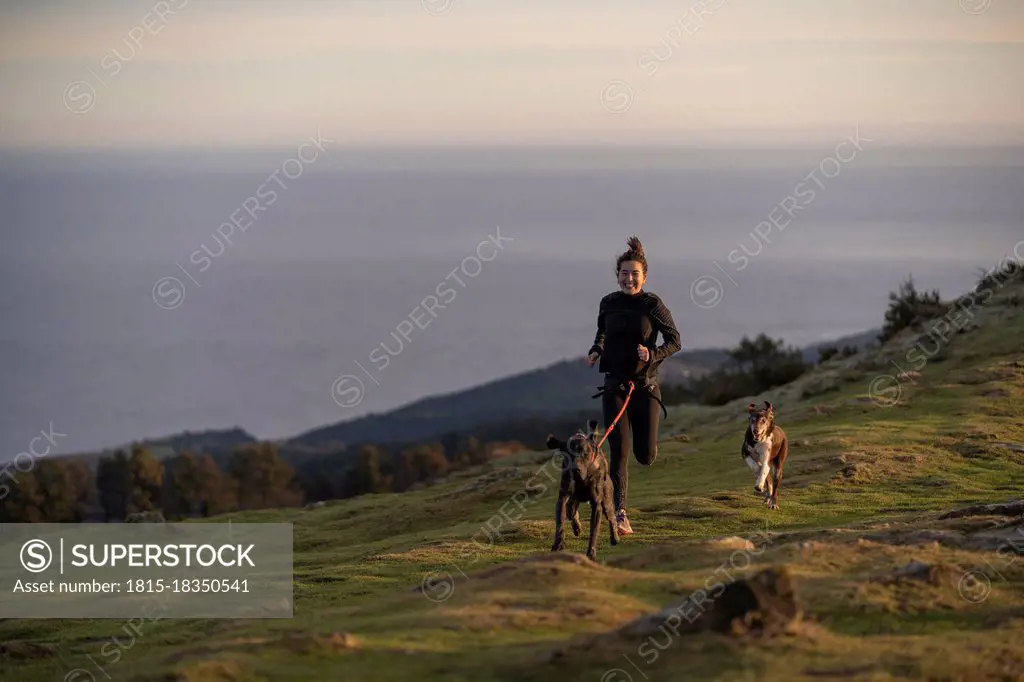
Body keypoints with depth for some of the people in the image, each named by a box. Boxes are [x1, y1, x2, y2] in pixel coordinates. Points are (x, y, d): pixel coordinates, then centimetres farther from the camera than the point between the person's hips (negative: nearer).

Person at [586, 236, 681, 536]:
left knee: (646, 457, 1)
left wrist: (654, 355, -18)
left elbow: (674, 341, 0)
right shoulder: (609, 303, 4)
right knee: (619, 452, -11)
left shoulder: (653, 305, -6)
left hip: (646, 385, -1)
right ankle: (620, 514, -11)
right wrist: (596, 350, 6)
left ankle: (644, 439, 40)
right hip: (614, 386, 1)